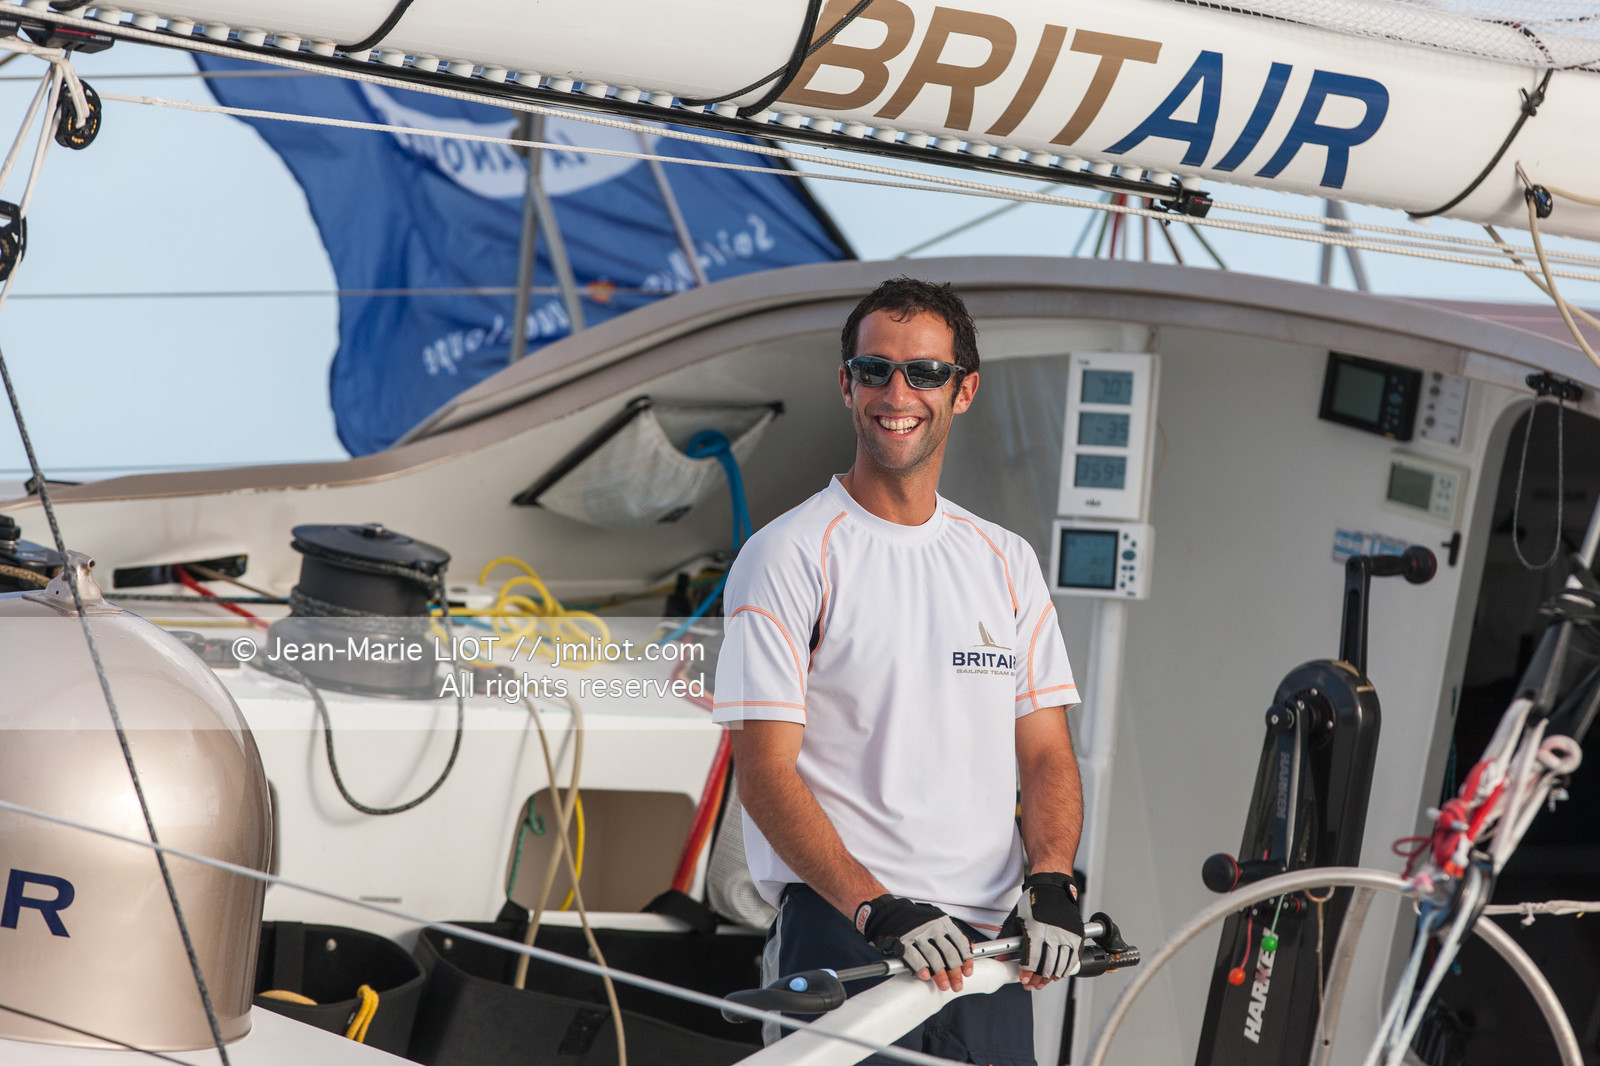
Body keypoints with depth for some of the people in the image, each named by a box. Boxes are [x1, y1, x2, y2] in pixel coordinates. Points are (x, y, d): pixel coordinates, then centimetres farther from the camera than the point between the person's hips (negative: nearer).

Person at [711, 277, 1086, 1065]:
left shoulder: (1007, 562, 14)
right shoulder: (788, 556, -1)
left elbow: (1046, 754, 12)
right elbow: (765, 771, -9)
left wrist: (1051, 881, -8)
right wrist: (878, 907, -21)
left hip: (988, 941, 5)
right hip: (840, 938, -4)